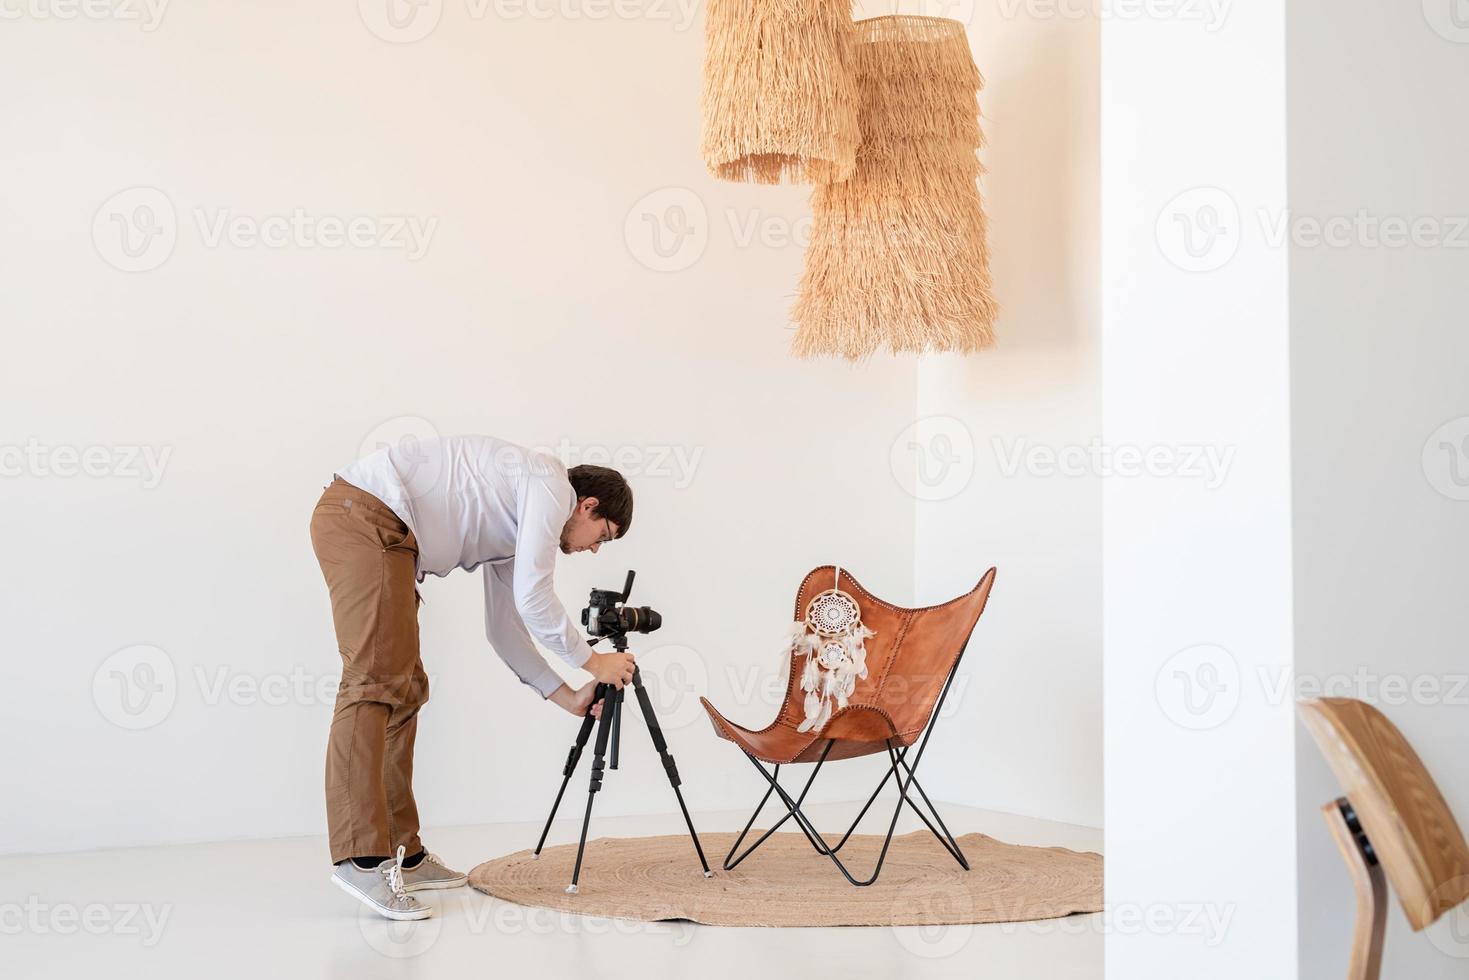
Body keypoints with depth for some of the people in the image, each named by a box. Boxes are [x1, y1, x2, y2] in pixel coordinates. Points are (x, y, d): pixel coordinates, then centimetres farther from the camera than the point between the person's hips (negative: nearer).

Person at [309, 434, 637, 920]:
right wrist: (593, 661, 3)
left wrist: (566, 696, 27)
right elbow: (533, 599, -9)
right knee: (376, 681, -16)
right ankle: (361, 858, -20)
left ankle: (400, 853, 12)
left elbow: (505, 624, 27)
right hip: (367, 516, -11)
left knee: (404, 688, 10)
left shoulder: (516, 529, 25)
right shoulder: (551, 484, -2)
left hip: (383, 533, 11)